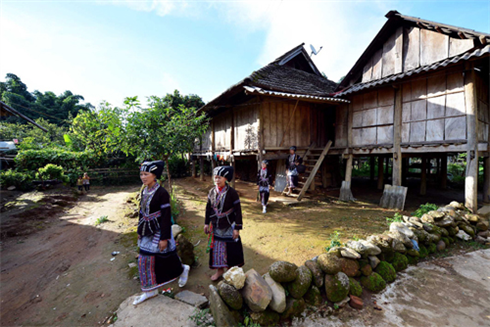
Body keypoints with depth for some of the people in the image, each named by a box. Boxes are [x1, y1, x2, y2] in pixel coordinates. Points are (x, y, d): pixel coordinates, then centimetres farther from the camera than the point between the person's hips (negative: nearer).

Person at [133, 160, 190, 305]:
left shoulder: (162, 193, -21)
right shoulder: (144, 191, 2)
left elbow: (166, 217, -20)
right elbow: (142, 212, 12)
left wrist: (164, 238, -18)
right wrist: (140, 231, 16)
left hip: (159, 232, -7)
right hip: (147, 232, 7)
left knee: (165, 257, 10)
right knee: (144, 260, 13)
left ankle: (183, 269, 40)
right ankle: (150, 290, 31)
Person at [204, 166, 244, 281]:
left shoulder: (232, 192, -18)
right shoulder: (212, 191, -4)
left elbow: (238, 211, -15)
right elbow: (208, 208, 6)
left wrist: (237, 228, -15)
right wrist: (207, 223, 7)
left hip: (228, 227, -4)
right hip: (216, 227, 4)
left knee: (231, 250, 10)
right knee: (217, 249, 16)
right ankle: (220, 270, 38)